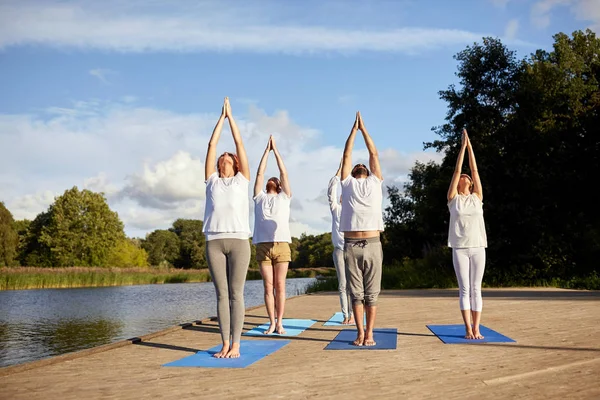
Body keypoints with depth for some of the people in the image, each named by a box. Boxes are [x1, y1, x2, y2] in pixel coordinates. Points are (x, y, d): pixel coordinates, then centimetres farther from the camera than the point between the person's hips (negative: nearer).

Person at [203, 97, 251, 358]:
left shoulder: (242, 180, 13)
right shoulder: (212, 180, 17)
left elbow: (240, 144, 12)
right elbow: (212, 145, 15)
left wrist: (231, 116, 18)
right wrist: (221, 117, 20)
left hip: (238, 240, -2)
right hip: (214, 241, 2)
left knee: (236, 294, -2)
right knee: (221, 294, 3)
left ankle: (236, 345, 2)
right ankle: (225, 345, 8)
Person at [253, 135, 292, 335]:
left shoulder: (284, 197, 15)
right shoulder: (259, 197, 17)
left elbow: (284, 173, 10)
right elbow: (259, 173, 13)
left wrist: (276, 149, 13)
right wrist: (266, 150, 16)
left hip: (281, 245, -1)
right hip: (263, 245, 1)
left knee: (280, 286, 0)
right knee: (268, 287, 2)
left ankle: (280, 322, 4)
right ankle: (272, 323, 7)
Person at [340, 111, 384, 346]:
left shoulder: (375, 182, 13)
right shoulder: (347, 183, 13)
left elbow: (374, 154, 14)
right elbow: (346, 156, 15)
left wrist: (363, 128, 19)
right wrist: (354, 129, 20)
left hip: (372, 245, 0)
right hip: (351, 246, 0)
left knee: (372, 293, 2)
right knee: (356, 292, 4)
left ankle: (369, 333, 4)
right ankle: (360, 333, 5)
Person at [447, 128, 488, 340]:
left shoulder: (477, 197, 10)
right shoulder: (453, 198, 6)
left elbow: (474, 169, 6)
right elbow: (457, 170, 3)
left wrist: (470, 145, 5)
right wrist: (462, 146, 4)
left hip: (478, 248, 2)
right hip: (460, 248, -1)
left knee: (476, 290, 4)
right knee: (464, 290, 0)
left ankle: (476, 329, 7)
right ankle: (468, 329, 4)